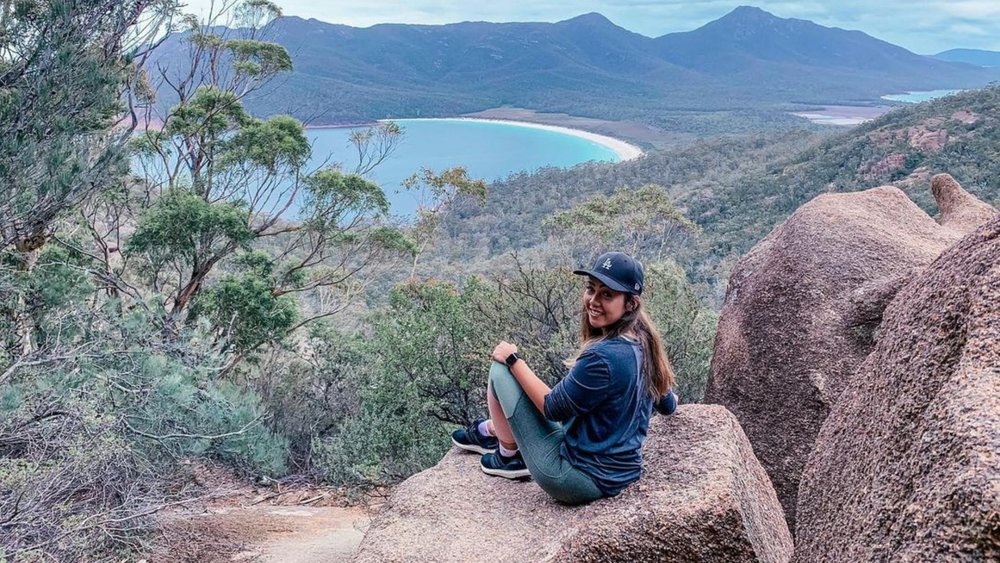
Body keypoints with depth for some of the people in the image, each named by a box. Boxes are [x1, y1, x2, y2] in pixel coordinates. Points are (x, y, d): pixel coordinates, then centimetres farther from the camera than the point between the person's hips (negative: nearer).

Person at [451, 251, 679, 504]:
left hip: (580, 480, -9)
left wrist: (514, 361, -5)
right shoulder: (643, 342, -3)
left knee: (501, 369, -3)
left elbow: (553, 407, -16)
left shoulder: (603, 356, -29)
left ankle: (509, 458, 17)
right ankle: (490, 431, 47)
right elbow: (668, 405, 14)